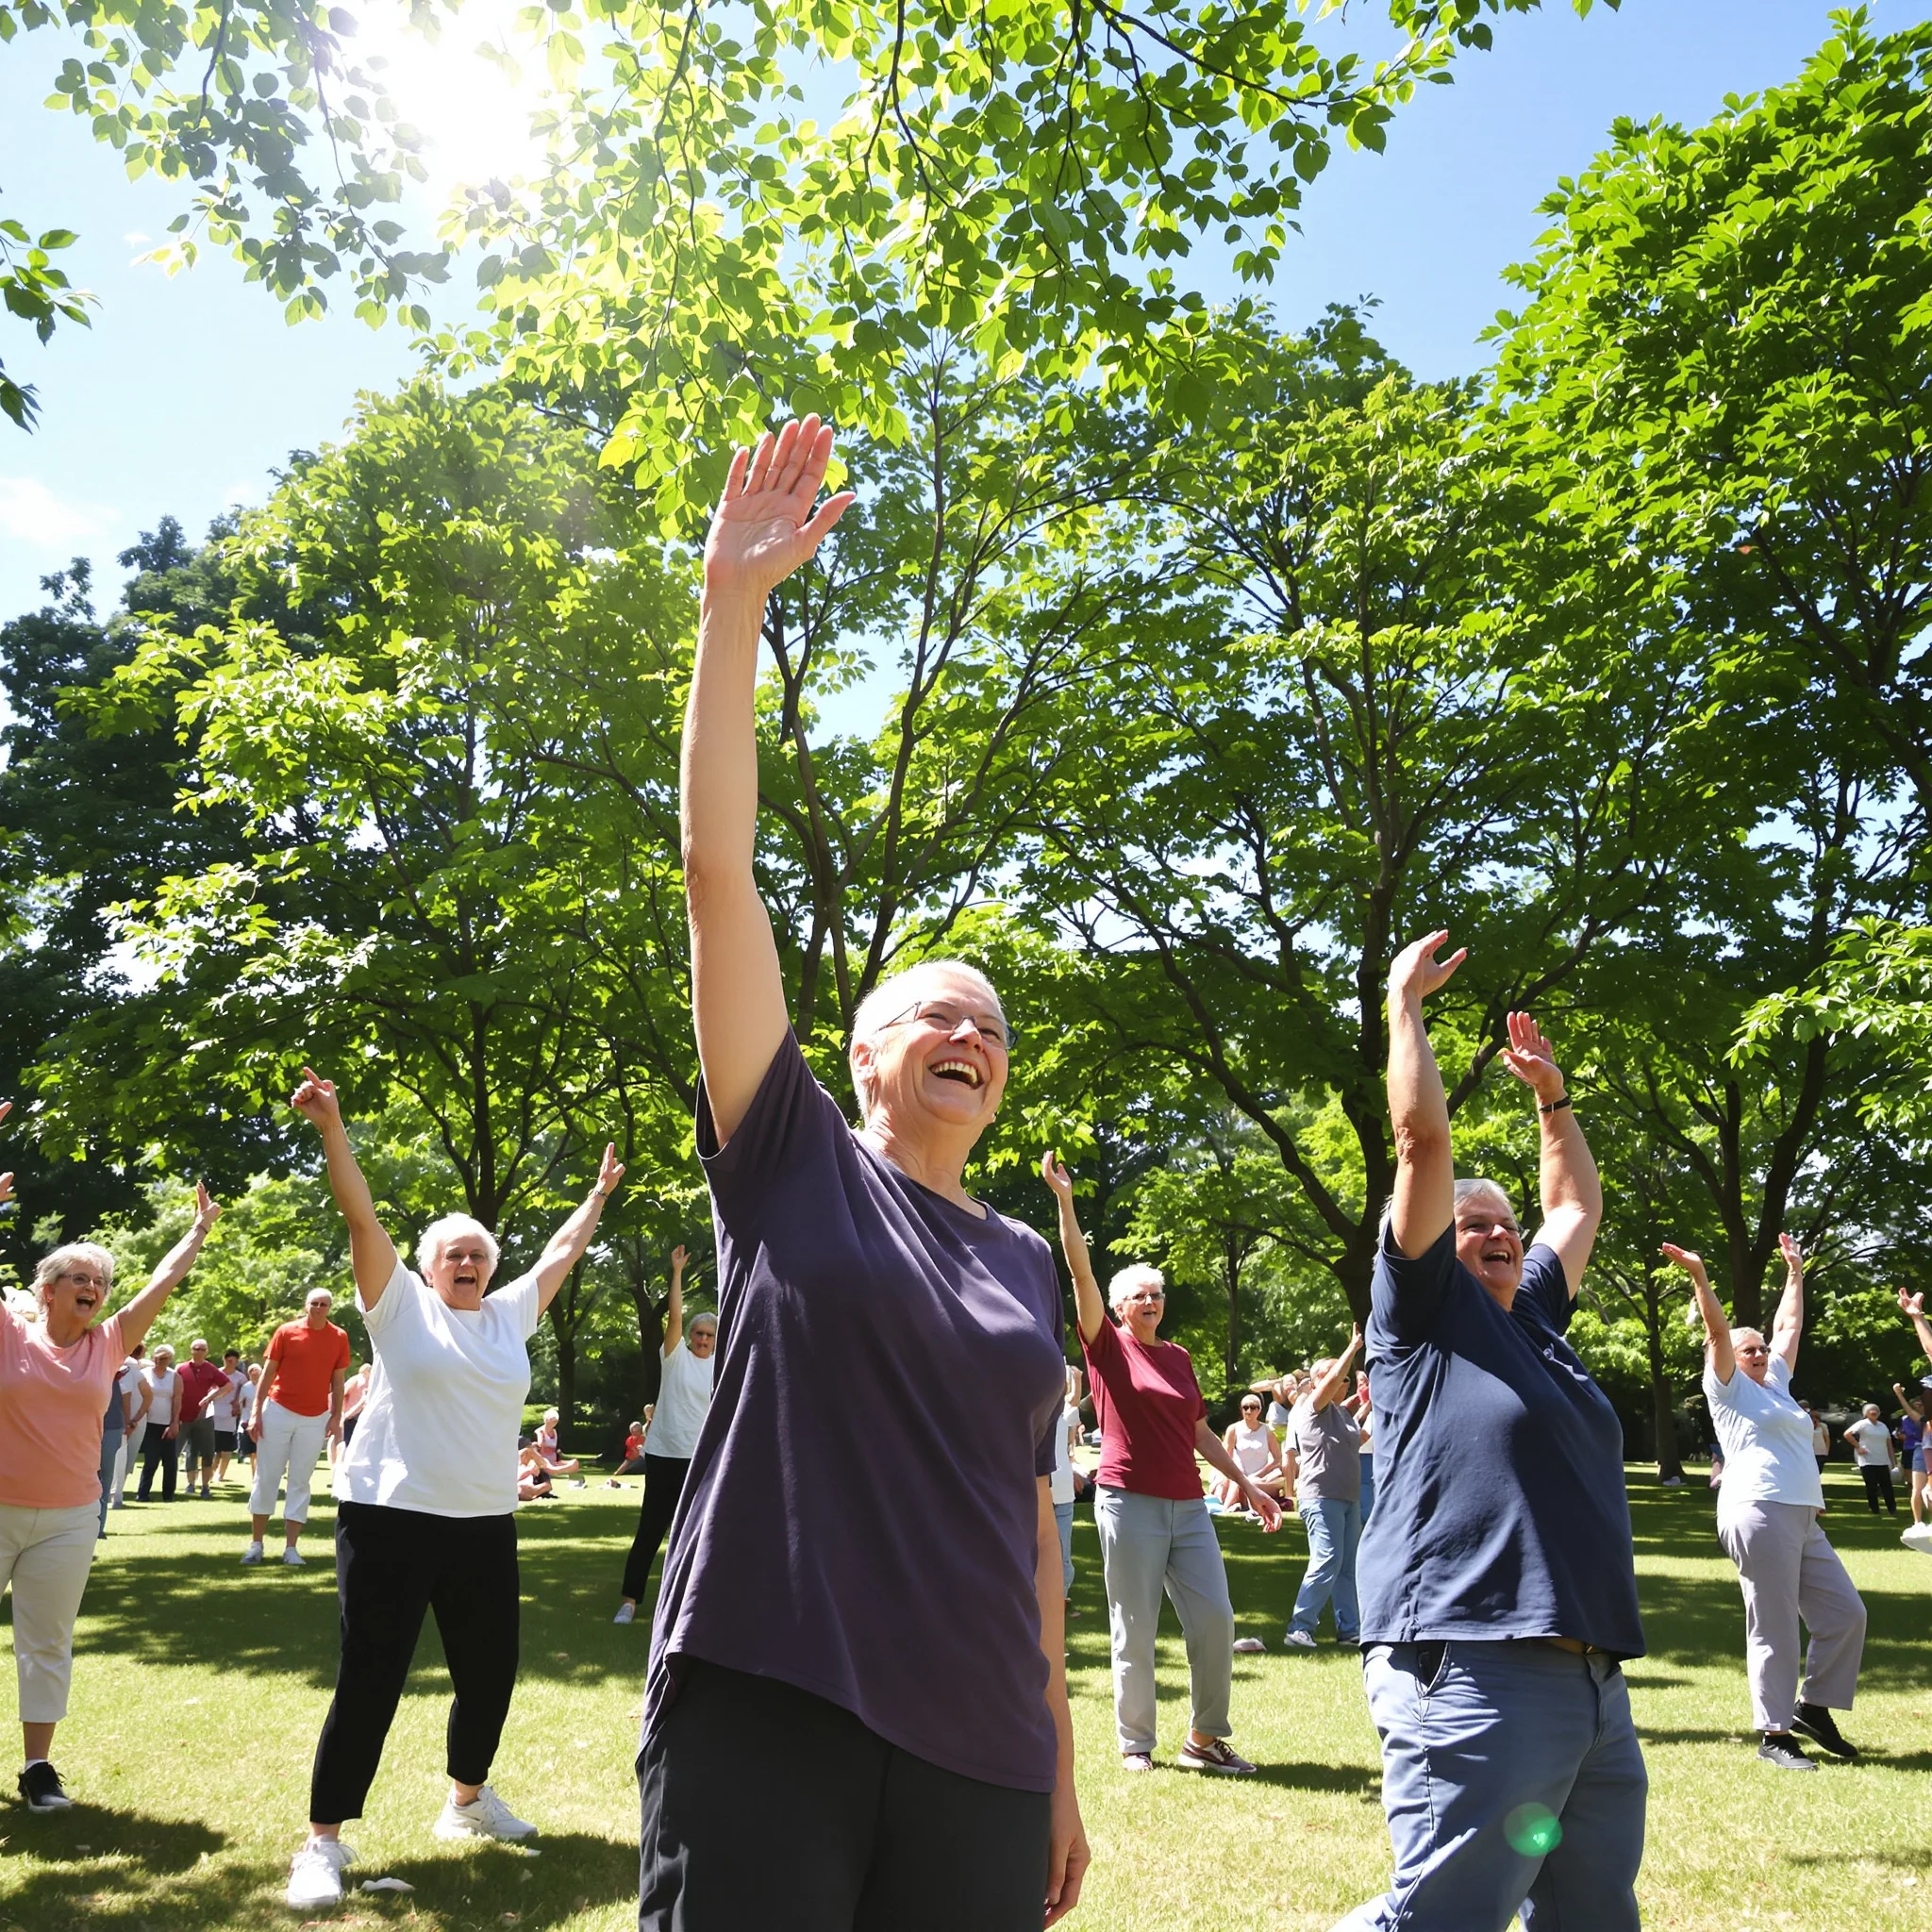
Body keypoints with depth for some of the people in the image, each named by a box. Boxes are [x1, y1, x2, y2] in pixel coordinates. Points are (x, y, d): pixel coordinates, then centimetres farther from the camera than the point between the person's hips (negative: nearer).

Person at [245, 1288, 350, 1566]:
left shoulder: (339, 1337, 0)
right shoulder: (286, 1332, -4)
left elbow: (338, 1380, 5)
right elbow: (267, 1373, -1)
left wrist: (336, 1417, 0)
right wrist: (256, 1412, -5)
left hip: (316, 1418, 1)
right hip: (278, 1411, -1)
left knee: (301, 1482, 4)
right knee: (266, 1478, 4)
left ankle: (290, 1548, 7)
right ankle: (256, 1544, 13)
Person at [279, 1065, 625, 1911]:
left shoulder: (509, 1315, 11)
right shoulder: (400, 1304, -1)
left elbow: (562, 1251, 23)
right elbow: (361, 1215, -10)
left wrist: (600, 1195, 28)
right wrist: (331, 1128, -19)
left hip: (485, 1525, 5)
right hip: (390, 1521, -5)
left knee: (490, 1674, 14)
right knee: (369, 1684, -2)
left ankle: (467, 1799, 38)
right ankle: (323, 1842, 13)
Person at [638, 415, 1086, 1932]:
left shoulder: (1027, 1262, 13)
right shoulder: (792, 1164, 1)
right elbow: (718, 871, -7)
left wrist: (1059, 1766, 16)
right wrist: (732, 608, -12)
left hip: (980, 1752, 4)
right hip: (763, 1708, -4)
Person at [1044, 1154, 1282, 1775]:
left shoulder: (1179, 1357, 14)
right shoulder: (1108, 1347, -1)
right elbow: (1081, 1271, -12)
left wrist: (1245, 1482, 17)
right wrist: (1064, 1200, -20)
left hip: (1188, 1505, 5)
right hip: (1129, 1502, -5)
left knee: (1215, 1619, 2)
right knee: (1135, 1630, 1)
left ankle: (1205, 1739, 17)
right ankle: (1135, 1743, 16)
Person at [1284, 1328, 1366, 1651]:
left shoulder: (1343, 1412, 19)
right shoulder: (1313, 1407, -7)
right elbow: (1333, 1377, -21)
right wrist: (1354, 1346, -18)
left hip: (1348, 1498, 9)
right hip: (1321, 1497, -9)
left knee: (1347, 1567, 9)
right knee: (1326, 1562, -14)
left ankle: (1349, 1629, 14)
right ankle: (1299, 1628, -10)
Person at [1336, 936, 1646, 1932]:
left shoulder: (1536, 1318, 20)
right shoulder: (1427, 1313, 1)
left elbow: (1577, 1206, 34)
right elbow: (1422, 1137, -4)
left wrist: (1550, 1093, 33)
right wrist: (1404, 1003, 2)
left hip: (1594, 1680, 8)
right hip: (1474, 1672, -8)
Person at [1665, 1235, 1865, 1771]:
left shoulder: (1776, 1385, 24)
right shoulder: (1729, 1388, 4)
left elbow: (1789, 1326, 30)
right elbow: (1718, 1331, -8)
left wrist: (1795, 1273, 34)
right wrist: (1699, 1276, -18)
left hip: (1803, 1520, 8)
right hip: (1759, 1514, -8)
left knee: (1846, 1613, 8)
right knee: (1774, 1628, -6)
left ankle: (1812, 1705, 22)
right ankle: (1774, 1735, 1)